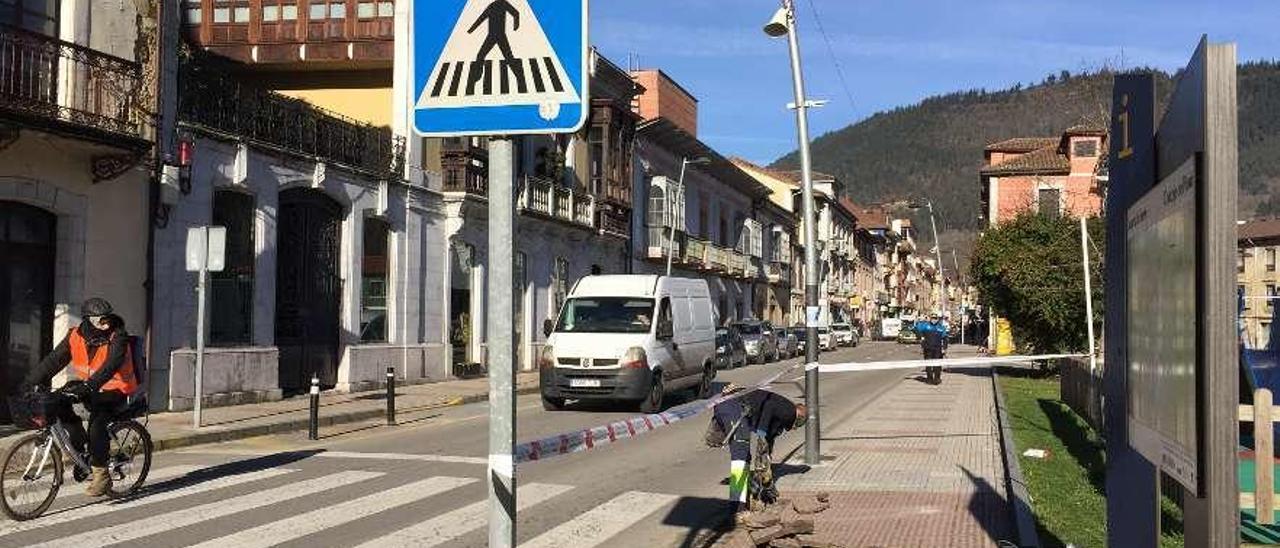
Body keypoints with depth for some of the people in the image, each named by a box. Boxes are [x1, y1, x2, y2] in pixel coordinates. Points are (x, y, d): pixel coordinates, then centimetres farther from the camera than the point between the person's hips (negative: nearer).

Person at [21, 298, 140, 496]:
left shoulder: (117, 336, -19)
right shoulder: (76, 336, -5)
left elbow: (111, 365, -34)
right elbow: (54, 360, -8)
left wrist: (88, 385, -48)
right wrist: (30, 383, -18)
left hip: (116, 391, -6)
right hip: (89, 388, 6)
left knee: (97, 422, -28)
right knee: (58, 401, -15)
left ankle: (100, 474, -14)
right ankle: (80, 447, 1)